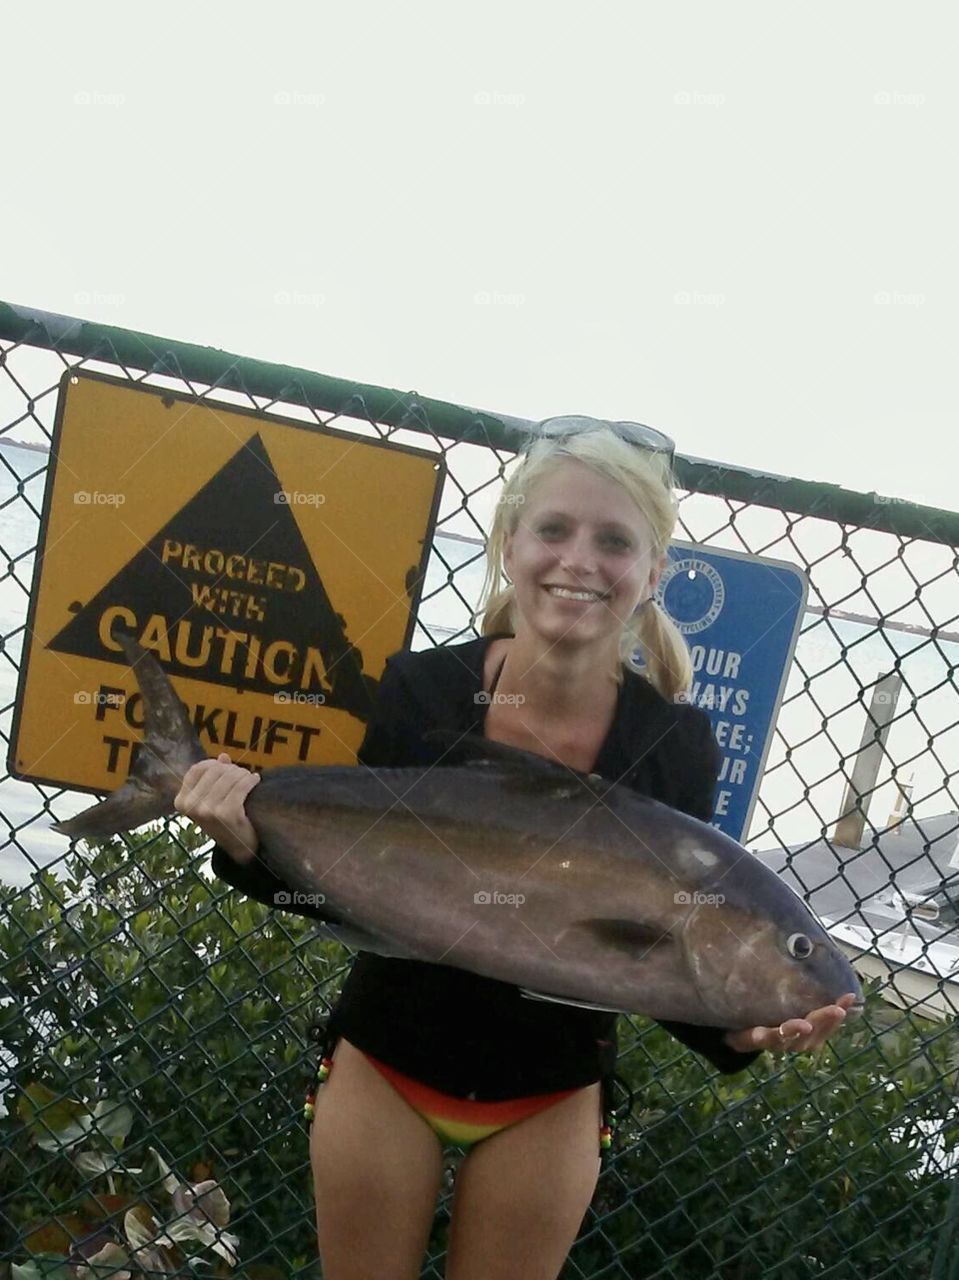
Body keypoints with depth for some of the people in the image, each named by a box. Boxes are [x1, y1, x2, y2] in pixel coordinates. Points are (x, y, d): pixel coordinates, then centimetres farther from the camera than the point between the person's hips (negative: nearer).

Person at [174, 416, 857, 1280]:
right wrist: (252, 843, -26)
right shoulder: (420, 687, -16)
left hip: (549, 1099, 0)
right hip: (385, 1065, 0)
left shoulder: (675, 746, -16)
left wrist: (742, 1030, -27)